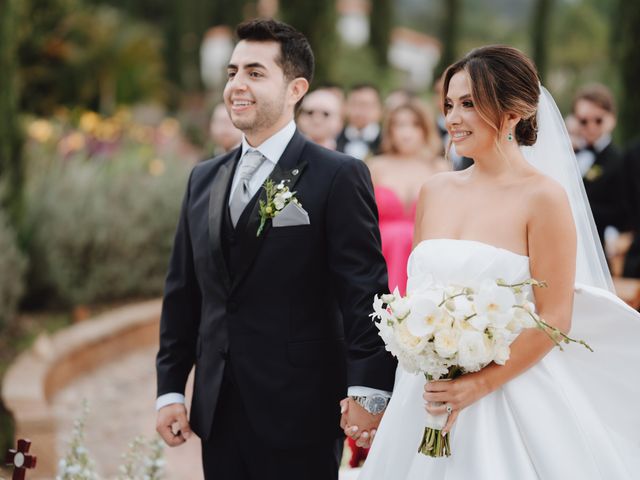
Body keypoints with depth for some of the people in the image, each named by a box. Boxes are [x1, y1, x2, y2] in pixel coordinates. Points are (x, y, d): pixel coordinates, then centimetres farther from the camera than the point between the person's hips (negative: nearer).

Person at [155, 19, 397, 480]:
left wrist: (368, 391, -19)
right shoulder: (204, 179, 13)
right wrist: (170, 390, 11)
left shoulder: (338, 177, -6)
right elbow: (182, 292, 15)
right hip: (218, 413, 6)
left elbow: (365, 291, -12)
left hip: (299, 415, -5)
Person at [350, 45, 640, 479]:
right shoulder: (435, 191, 7)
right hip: (427, 394, 5)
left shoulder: (544, 196, -10)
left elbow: (554, 319, -12)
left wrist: (478, 386, -18)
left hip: (510, 394, -5)